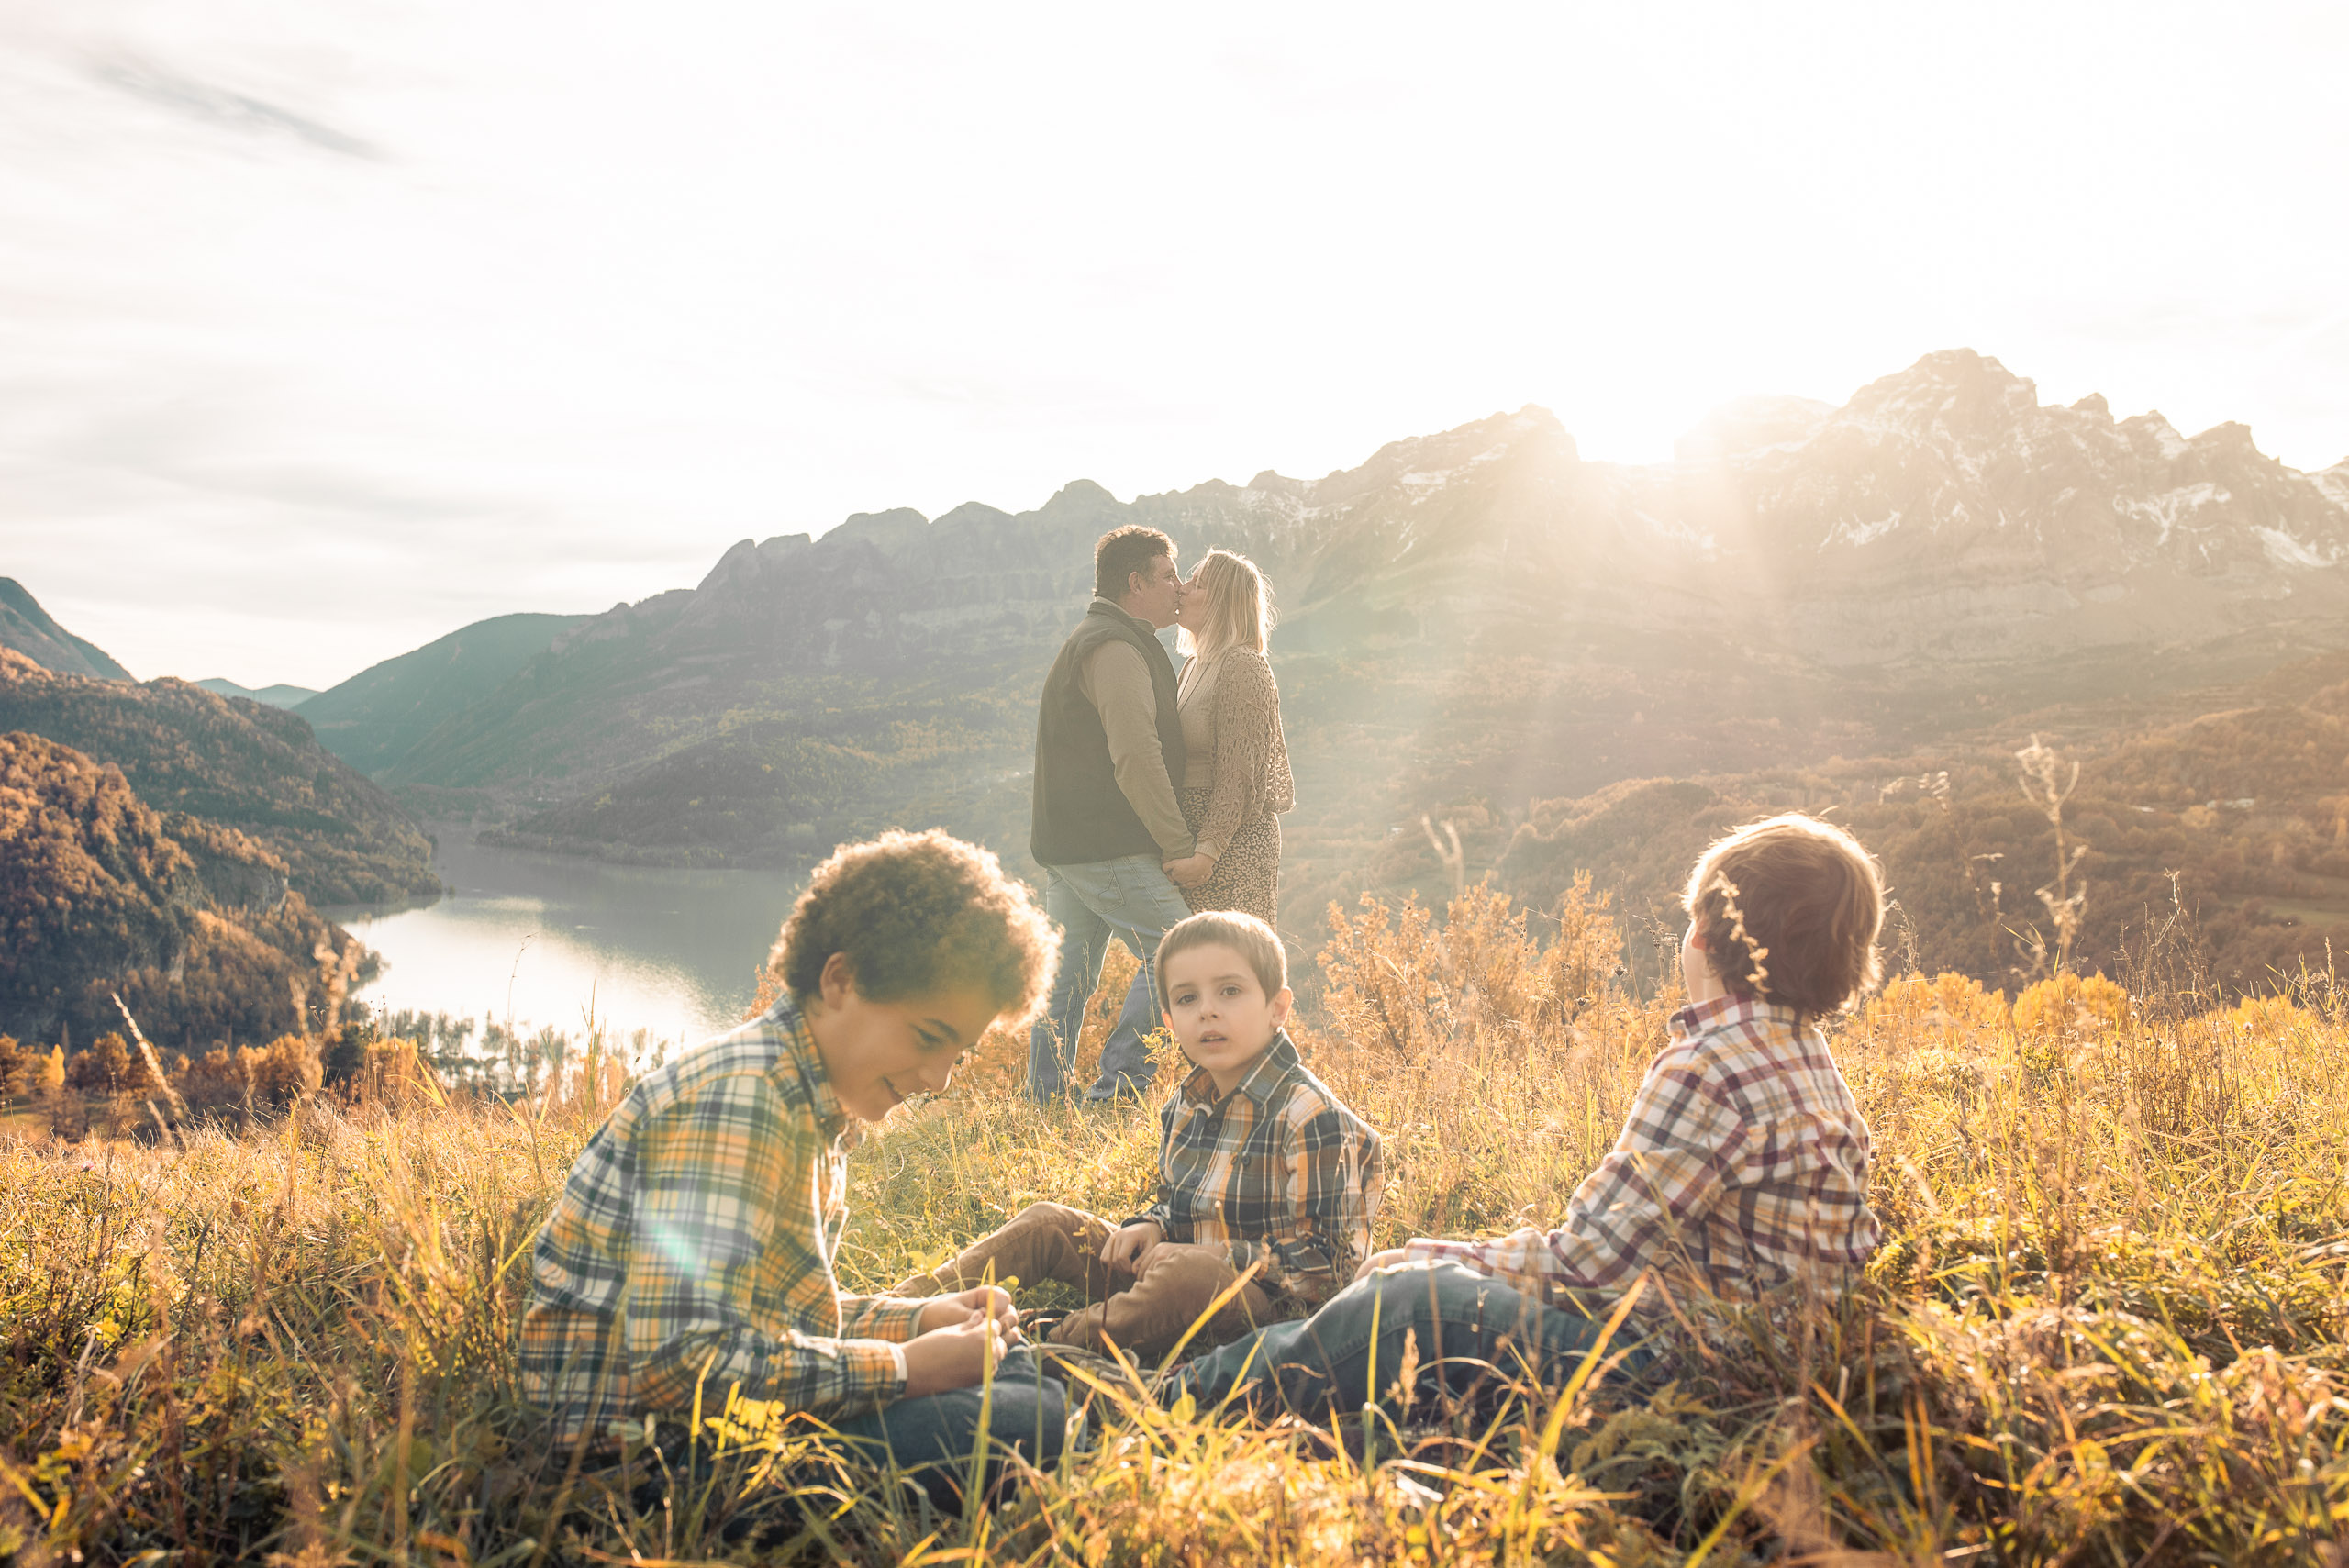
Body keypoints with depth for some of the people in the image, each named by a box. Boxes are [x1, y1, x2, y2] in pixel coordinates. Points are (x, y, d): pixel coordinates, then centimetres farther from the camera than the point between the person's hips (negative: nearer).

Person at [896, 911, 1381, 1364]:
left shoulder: (1312, 1117, -18)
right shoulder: (1183, 1108, 8)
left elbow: (1331, 1258, -19)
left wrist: (1215, 1258, -23)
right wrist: (1151, 1226, 0)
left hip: (1264, 1301, -8)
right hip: (1175, 1277, 8)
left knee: (1186, 1276, -41)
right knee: (1049, 1224, 4)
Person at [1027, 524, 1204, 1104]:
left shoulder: (1085, 644, 23)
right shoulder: (1117, 649, -13)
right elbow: (1137, 759, -23)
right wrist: (1180, 847, -17)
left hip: (1064, 847, 11)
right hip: (1110, 850, -11)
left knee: (1068, 978, 12)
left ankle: (1043, 1105, 16)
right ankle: (1118, 1092, -8)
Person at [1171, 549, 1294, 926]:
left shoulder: (1242, 665, -11)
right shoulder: (1194, 667, 17)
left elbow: (1238, 771, -17)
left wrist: (1208, 848, -22)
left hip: (1234, 842, -9)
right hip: (1191, 834, 9)